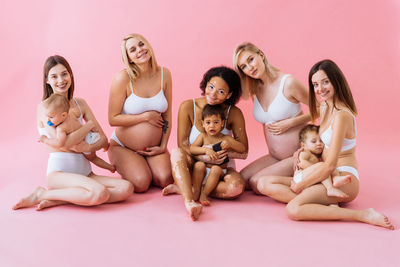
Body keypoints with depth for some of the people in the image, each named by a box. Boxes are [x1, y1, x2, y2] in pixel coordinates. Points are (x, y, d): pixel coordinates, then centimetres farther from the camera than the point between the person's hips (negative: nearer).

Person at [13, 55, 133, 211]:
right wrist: (90, 124, -5)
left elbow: (103, 139, 9)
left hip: (85, 172, 6)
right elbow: (64, 143, -16)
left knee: (126, 188, -19)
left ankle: (58, 200, -13)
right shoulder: (45, 107, -3)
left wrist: (86, 148, -12)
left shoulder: (80, 104, 14)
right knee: (99, 193, -34)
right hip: (59, 173, -6)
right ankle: (42, 194, -9)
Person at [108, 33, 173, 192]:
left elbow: (167, 116, 5)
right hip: (123, 147, -3)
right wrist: (146, 116, -18)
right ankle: (126, 169, 13)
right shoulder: (124, 78, -16)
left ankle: (146, 167, 15)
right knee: (141, 183, -23)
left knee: (165, 180, -20)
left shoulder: (164, 74, -2)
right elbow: (113, 119, -16)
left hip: (154, 147, 3)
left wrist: (163, 146, -1)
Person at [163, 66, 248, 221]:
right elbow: (182, 145, -12)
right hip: (193, 167, 0)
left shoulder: (234, 113, -9)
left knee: (237, 186, -32)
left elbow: (243, 152, -7)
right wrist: (206, 157, -28)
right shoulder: (188, 107, -10)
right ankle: (189, 202, -50)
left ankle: (182, 188, -21)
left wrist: (222, 152, -24)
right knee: (176, 153, -32)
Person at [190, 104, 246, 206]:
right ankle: (196, 192, -16)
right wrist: (205, 150, -23)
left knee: (216, 169, -31)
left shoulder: (226, 139, 3)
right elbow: (192, 148, -6)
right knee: (199, 164, -28)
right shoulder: (203, 136, 6)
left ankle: (204, 194, -22)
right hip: (203, 172, 1)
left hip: (219, 170, -1)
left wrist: (230, 144, -21)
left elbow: (243, 149, -3)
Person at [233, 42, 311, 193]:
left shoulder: (288, 83, -15)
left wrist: (290, 122, -15)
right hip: (275, 157, 7)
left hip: (299, 155, -7)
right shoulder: (255, 90, 4)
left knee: (257, 183, -18)